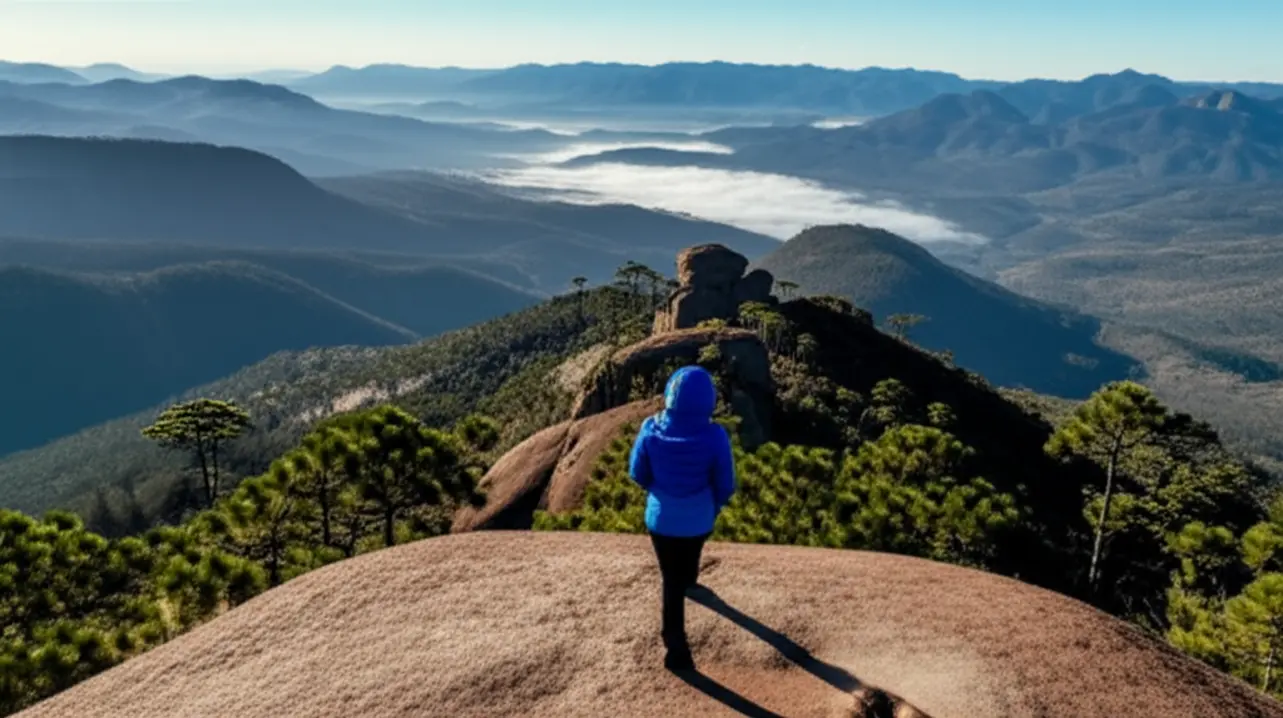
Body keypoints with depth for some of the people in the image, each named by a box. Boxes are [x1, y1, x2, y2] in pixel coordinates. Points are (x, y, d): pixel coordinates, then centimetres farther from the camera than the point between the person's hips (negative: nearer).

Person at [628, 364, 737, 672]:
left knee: (671, 580, 16)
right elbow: (725, 485, -14)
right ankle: (689, 581, 65)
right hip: (699, 520, 1)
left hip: (661, 519, 0)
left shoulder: (651, 431, -25)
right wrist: (715, 505, 8)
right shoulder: (715, 437, -28)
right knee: (689, 558, 34)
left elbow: (638, 474, -8)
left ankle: (677, 646, 20)